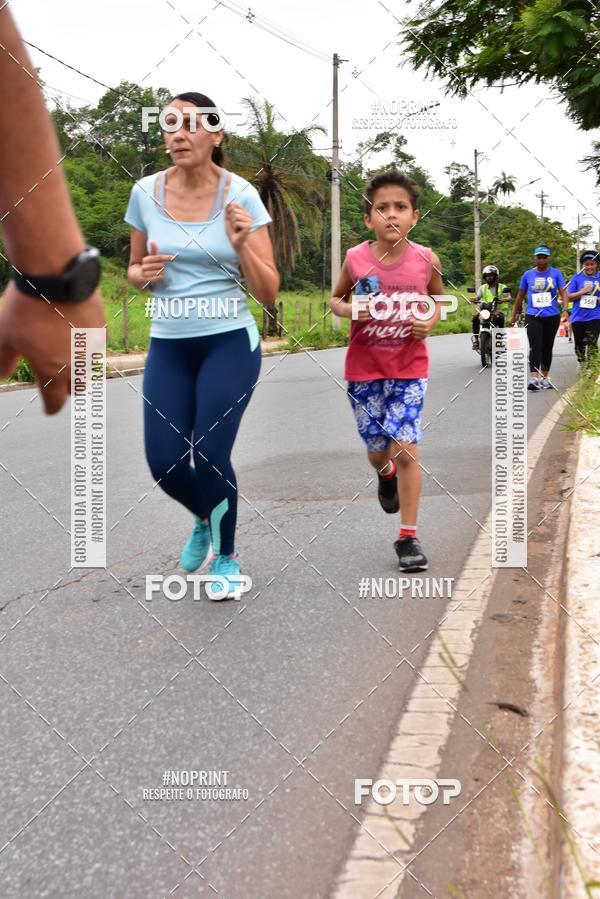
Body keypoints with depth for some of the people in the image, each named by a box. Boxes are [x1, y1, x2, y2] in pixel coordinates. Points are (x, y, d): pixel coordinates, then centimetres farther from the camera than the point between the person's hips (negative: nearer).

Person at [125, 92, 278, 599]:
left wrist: (242, 244, -24)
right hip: (168, 346, 3)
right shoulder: (146, 192, -1)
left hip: (230, 342, -3)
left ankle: (227, 558, 18)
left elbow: (269, 293, -7)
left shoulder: (240, 195, -9)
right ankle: (206, 519, 35)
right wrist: (143, 273, -10)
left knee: (210, 455, -10)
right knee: (165, 463, -1)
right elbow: (134, 272, 13)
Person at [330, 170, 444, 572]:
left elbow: (438, 299, 10)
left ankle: (408, 536, 4)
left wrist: (431, 321, -10)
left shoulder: (427, 260, -9)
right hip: (364, 369, 1)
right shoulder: (356, 259, -10)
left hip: (409, 369, -1)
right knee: (377, 451, 12)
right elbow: (336, 298, 7)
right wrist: (348, 309, -15)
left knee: (406, 449, -8)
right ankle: (386, 475, 50)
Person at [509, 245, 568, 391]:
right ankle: (534, 379, -23)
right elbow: (520, 296, 12)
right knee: (535, 348, -14)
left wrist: (565, 309, -23)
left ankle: (544, 378, 23)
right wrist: (513, 316, 14)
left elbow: (563, 292, -6)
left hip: (552, 317, 1)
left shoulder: (556, 273, 2)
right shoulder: (528, 275, 5)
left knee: (547, 348, 11)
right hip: (533, 317, -1)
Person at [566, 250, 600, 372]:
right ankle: (581, 364, 34)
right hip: (578, 316, 1)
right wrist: (582, 291, -14)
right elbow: (568, 296, 0)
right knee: (579, 344, 11)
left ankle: (590, 368, -7)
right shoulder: (577, 278, 2)